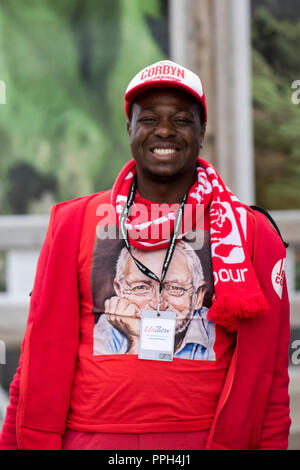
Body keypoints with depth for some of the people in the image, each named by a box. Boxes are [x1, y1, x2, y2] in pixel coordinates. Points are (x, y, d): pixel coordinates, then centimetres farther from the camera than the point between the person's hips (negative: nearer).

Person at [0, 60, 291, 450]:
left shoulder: (251, 234, 3)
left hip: (205, 439, 0)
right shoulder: (73, 224, 5)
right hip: (89, 437, 1)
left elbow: (266, 376, 3)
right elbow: (44, 353, 5)